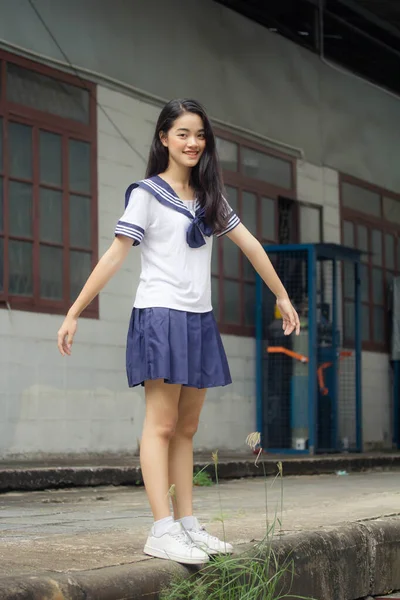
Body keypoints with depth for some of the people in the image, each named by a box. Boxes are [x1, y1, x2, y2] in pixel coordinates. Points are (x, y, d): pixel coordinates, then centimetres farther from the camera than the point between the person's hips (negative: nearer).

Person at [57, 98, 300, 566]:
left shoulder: (209, 197, 16)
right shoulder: (146, 193, -3)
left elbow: (249, 245, 20)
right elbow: (114, 255, -8)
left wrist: (282, 296, 22)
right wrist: (74, 313, -13)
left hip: (199, 320, 6)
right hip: (160, 316, -6)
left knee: (186, 428, 8)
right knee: (162, 425, -10)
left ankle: (188, 525, 10)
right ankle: (162, 532, -13)